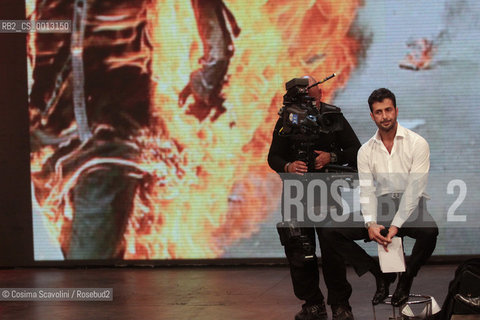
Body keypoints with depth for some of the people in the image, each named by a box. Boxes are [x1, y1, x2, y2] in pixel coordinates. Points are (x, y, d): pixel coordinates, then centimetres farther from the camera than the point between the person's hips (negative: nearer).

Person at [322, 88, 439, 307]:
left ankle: (406, 279, -9)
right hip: (381, 209, 4)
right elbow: (367, 191, 0)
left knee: (429, 231, -38)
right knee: (333, 232, -16)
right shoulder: (366, 151, 7)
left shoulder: (417, 143, -5)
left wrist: (395, 226, -23)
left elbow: (414, 189, -13)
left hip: (411, 208, -3)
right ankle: (381, 276, -3)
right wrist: (371, 224, -21)